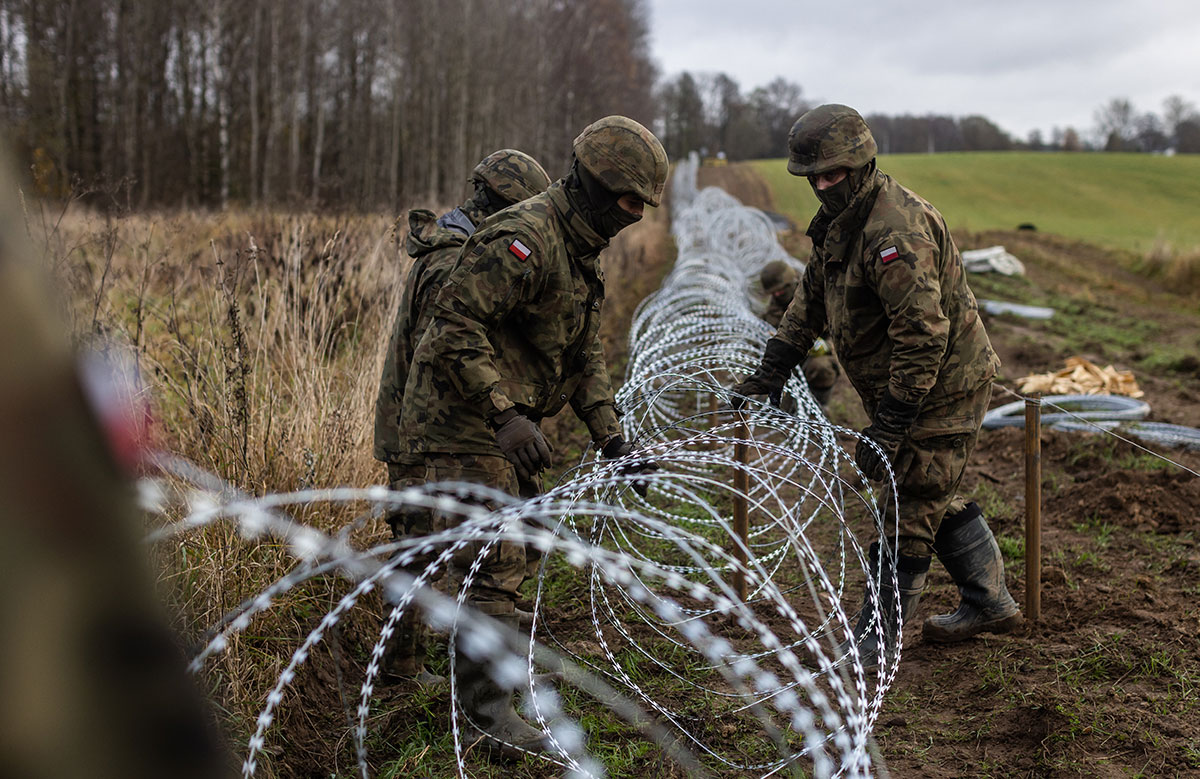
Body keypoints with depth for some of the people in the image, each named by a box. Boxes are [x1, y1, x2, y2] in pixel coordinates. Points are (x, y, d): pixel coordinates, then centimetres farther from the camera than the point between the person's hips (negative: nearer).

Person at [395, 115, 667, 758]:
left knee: (515, 549, 23)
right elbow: (455, 323, -28)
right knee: (490, 564, -11)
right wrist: (506, 412, -33)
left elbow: (584, 353, 19)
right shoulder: (523, 239, -21)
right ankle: (488, 713, -5)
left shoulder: (580, 251, 13)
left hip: (507, 421, 10)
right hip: (461, 421, -10)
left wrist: (609, 436, 10)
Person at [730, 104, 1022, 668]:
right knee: (932, 497, 20)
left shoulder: (895, 231, -27)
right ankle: (990, 604, 35)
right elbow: (812, 302, 16)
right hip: (910, 388, 10)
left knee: (908, 514, -3)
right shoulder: (839, 218, 7)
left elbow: (923, 335, -31)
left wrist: (887, 428, -30)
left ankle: (877, 637, 8)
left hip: (943, 388, -10)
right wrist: (771, 373, 9)